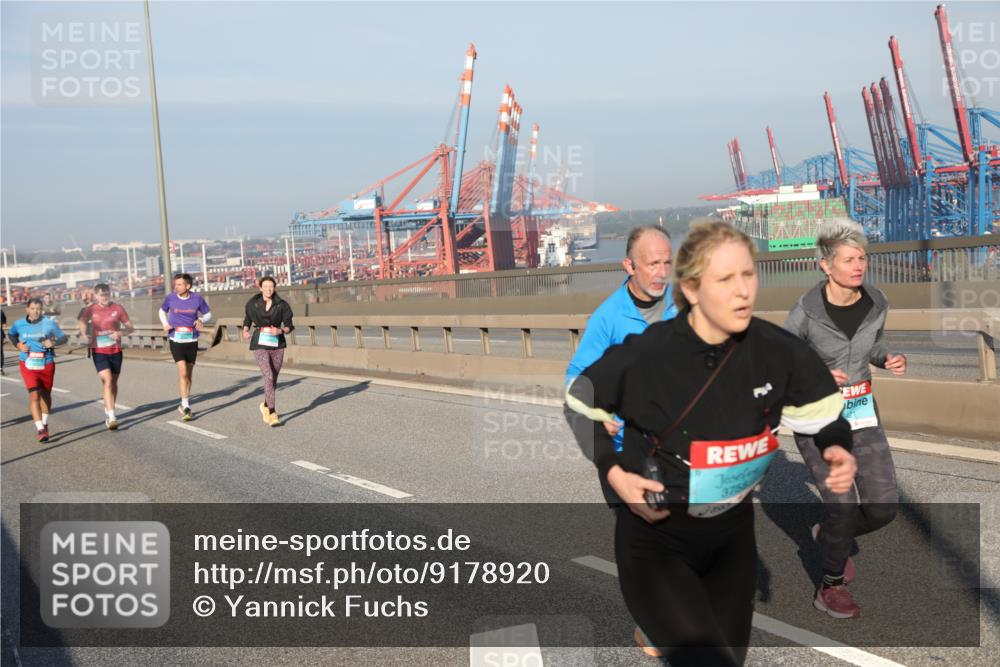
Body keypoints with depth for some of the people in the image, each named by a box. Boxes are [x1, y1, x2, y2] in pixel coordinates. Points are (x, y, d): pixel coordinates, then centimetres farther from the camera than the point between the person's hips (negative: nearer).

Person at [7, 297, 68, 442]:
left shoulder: (50, 323, -8)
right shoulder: (19, 324, -2)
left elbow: (63, 337, -3)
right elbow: (11, 334, 18)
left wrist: (54, 342, -24)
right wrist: (18, 345, -1)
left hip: (47, 364, 1)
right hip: (28, 365, 0)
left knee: (45, 394, 16)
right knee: (34, 395, -14)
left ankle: (44, 423, 38)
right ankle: (41, 430, -16)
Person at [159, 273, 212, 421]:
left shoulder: (197, 298, -4)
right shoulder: (171, 297, -4)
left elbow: (208, 314, 8)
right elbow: (162, 311, 15)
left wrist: (201, 320, -14)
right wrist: (165, 324, -3)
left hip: (192, 340, 2)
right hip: (176, 340, -2)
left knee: (189, 373, 12)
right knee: (183, 372, -14)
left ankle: (184, 405, 28)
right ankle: (186, 407, -11)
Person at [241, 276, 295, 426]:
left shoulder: (282, 305, -4)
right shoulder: (253, 303, -1)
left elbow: (289, 326, 0)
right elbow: (247, 320, 14)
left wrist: (280, 331, -20)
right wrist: (245, 331, -6)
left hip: (277, 344, 2)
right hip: (260, 344, -2)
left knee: (273, 379, 12)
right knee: (268, 376, -18)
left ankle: (265, 406, 38)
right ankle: (272, 413, -15)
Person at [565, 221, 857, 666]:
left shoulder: (778, 351, -13)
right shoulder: (643, 355, -22)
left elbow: (822, 413, 3)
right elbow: (580, 403, -4)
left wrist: (838, 450, -18)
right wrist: (613, 472, -14)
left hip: (731, 534, 5)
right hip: (653, 535, -5)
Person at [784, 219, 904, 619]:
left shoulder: (877, 303, -5)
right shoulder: (806, 310, -19)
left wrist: (889, 359, -6)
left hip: (860, 411, 5)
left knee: (883, 508, -2)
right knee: (845, 508, -11)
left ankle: (829, 536, 31)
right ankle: (830, 589, 15)